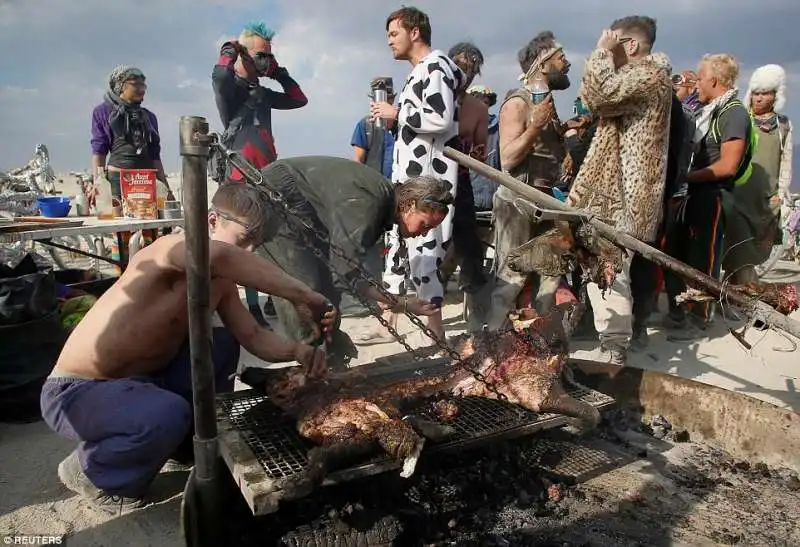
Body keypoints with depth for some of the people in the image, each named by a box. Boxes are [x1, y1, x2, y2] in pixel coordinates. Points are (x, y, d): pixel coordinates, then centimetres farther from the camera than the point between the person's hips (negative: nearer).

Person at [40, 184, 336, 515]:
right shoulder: (168, 250, -27)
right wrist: (301, 296, -47)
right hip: (75, 393, -8)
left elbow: (254, 337, 2)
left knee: (224, 344, 6)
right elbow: (218, 255, -50)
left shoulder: (222, 282, -1)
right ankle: (87, 471, -2)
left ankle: (191, 439, 17)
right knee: (169, 415, -34)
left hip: (139, 379, 8)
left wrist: (297, 351, -19)